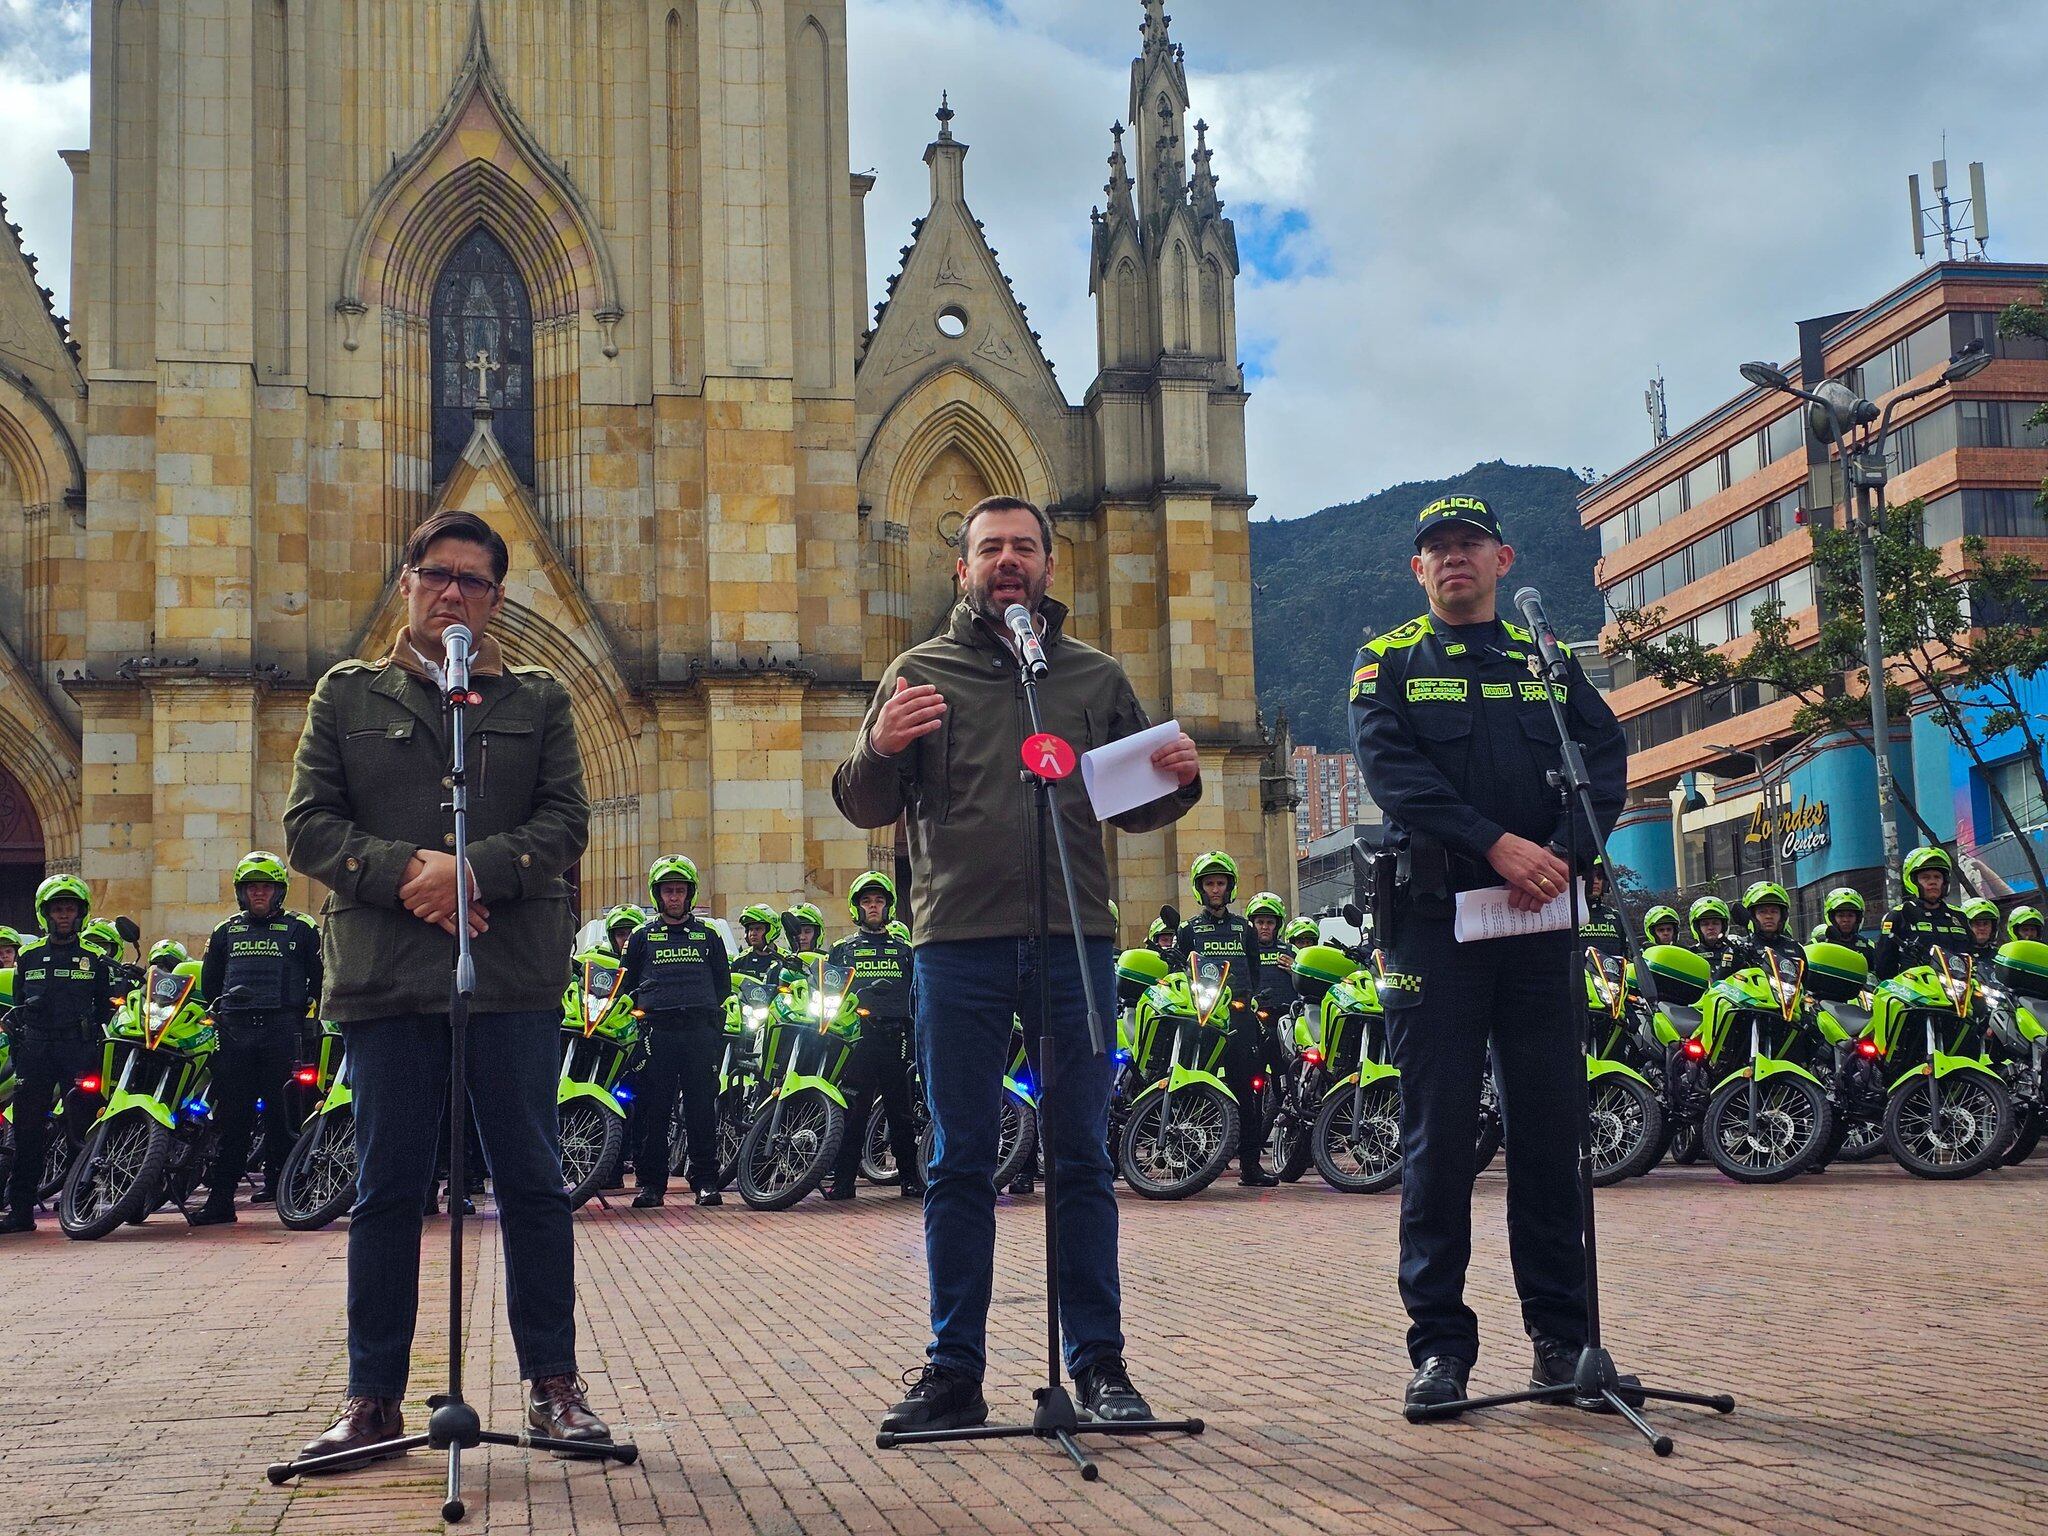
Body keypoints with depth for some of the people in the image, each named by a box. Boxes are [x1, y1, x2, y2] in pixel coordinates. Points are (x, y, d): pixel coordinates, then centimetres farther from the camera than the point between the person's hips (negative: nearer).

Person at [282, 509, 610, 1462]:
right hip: (385, 977, 0)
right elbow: (308, 823, 5)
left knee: (532, 1183, 2)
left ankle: (552, 1384, 10)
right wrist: (405, 871, -11)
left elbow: (566, 821, 3)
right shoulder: (348, 695, 13)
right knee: (387, 1189, 4)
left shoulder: (538, 701, 14)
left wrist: (474, 869, -14)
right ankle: (373, 1397, 12)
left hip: (514, 974, 0)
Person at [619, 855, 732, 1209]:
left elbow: (723, 984, 17)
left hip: (700, 1031, 0)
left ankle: (706, 1180, 1)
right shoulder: (642, 937, 14)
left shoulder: (708, 935, 15)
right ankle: (651, 1182, 2)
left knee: (702, 1109, -3)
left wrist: (717, 1024, 7)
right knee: (653, 1110, -2)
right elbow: (627, 986, 17)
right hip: (657, 1031, 0)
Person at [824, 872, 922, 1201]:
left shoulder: (904, 950, 18)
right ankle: (843, 1178, -3)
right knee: (853, 1111, -5)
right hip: (856, 1037, -1)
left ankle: (909, 1177, 8)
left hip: (895, 1038, 2)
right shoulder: (843, 949, 14)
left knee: (901, 1112, 3)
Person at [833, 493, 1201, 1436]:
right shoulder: (922, 673, 11)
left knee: (1082, 1158, 3)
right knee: (960, 1165, 4)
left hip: (1075, 942, 1)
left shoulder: (1096, 678, 15)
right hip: (959, 945, -1)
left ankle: (1099, 1364, 10)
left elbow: (1134, 809, 18)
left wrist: (1179, 781, -4)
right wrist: (880, 748, -16)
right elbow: (866, 809, 6)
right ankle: (955, 1371, 9)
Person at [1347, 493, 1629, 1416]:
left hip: (1539, 920, 2)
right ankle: (1440, 1341, 4)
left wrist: (1563, 854, -15)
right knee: (1439, 1133, -1)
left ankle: (1561, 1330, 12)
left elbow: (1605, 758, 3)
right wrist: (1496, 843, -20)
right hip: (1433, 916, -2)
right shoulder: (1388, 663, 9)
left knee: (1551, 1125, 4)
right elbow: (1391, 768, -8)